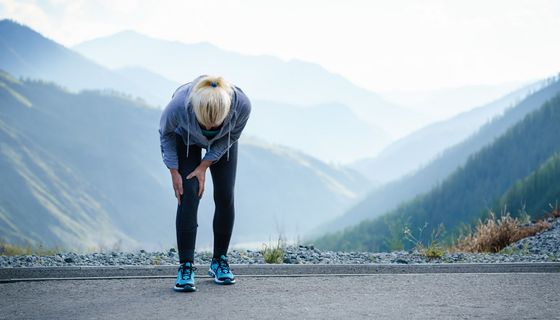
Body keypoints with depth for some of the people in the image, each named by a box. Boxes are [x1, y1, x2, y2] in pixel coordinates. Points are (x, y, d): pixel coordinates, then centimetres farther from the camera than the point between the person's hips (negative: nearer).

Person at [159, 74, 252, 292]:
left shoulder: (241, 104, -39)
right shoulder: (179, 104, -42)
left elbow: (232, 136, -16)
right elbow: (165, 132, -17)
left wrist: (204, 166, -17)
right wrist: (174, 171, -16)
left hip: (222, 143, 2)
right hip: (186, 139, -2)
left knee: (225, 197, -5)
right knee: (188, 196, -14)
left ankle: (220, 261, 11)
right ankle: (186, 267, -12)